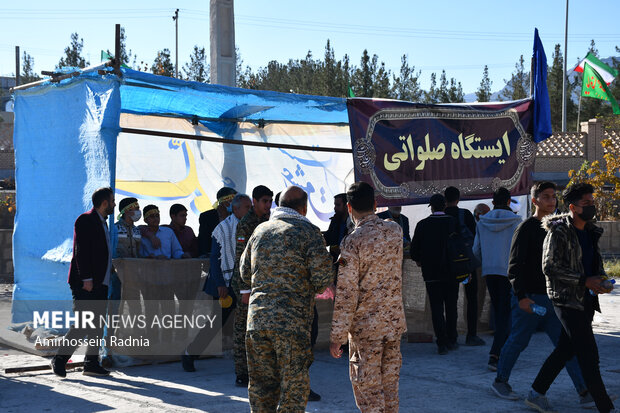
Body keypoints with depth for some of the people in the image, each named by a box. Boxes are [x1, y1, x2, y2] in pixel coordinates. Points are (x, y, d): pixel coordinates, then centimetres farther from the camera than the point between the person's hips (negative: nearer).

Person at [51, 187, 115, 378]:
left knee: (97, 325, 7)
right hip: (86, 283, -9)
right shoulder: (85, 220, -9)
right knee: (83, 323, -12)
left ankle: (91, 363, 12)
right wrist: (86, 279, -21)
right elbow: (81, 251, -16)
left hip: (100, 284, 9)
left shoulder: (102, 223, 19)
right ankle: (60, 359, -2)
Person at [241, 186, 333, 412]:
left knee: (261, 386, 12)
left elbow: (245, 274, 21)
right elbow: (323, 278, -10)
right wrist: (315, 289, 12)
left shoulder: (260, 230, 14)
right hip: (292, 321, -5)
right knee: (294, 387, 2)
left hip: (257, 317, 5)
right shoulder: (309, 232, -3)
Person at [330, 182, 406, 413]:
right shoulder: (395, 231, 2)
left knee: (367, 388, 2)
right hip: (395, 321, 6)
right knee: (390, 384, 15)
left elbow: (346, 294, -17)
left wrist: (337, 337, -11)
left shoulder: (352, 242, -16)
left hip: (365, 326, -6)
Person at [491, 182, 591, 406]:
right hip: (528, 299, -6)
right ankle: (500, 381, 25)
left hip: (549, 298, 6)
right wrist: (521, 296, -20)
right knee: (517, 342, 5)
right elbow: (515, 265, -13)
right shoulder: (526, 228, -10)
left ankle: (584, 392, -2)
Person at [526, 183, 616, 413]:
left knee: (565, 349, 12)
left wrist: (601, 279, 1)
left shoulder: (591, 232, 13)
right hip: (567, 299, -8)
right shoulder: (558, 232, -12)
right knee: (589, 355, -8)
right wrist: (585, 281, -19)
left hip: (586, 300, 8)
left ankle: (536, 394, 24)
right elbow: (550, 268, -16)